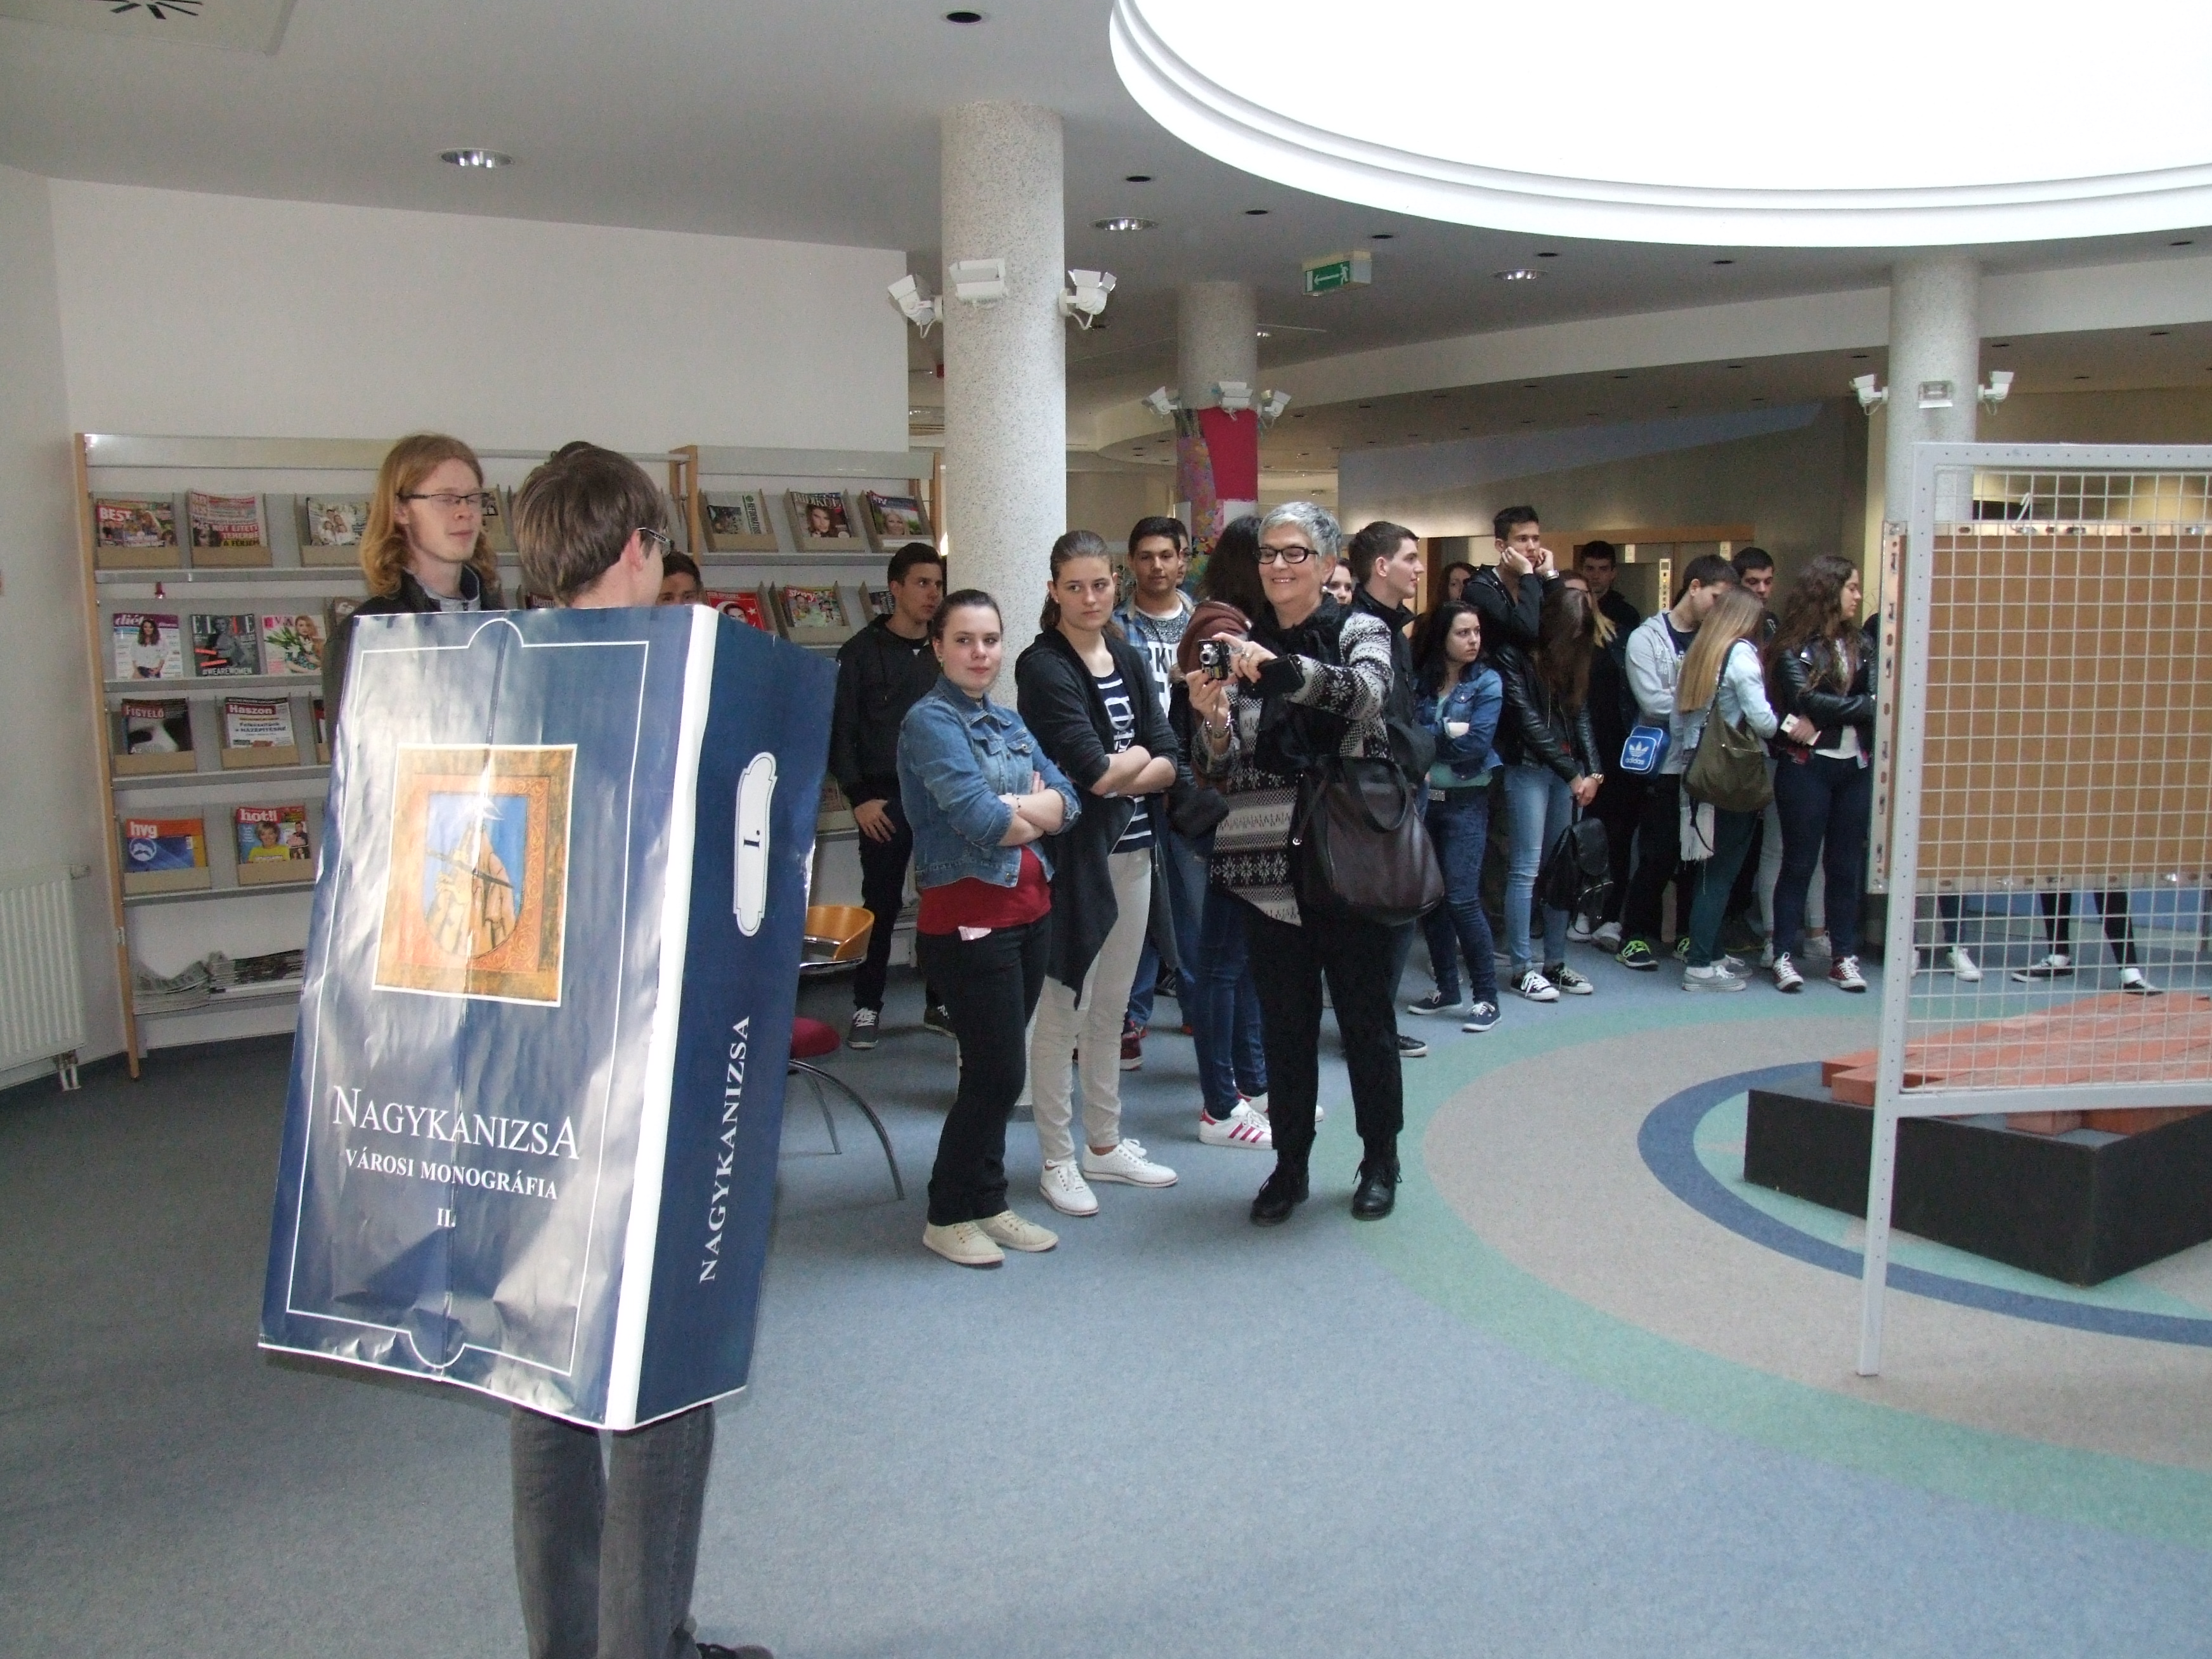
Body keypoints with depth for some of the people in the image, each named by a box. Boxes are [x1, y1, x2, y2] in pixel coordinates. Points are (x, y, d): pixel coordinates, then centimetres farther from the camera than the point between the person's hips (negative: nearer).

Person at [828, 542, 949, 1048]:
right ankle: (867, 1006, 15)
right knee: (881, 905, 3)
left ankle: (942, 1001, 17)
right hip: (886, 800, -3)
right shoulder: (862, 651, 0)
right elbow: (841, 730, -2)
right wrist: (859, 796, -9)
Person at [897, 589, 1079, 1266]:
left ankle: (987, 1203, 26)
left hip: (1029, 910, 7)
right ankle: (947, 1216, 14)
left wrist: (1015, 808, -14)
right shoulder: (930, 720, -10)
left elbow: (1067, 803, 4)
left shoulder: (1008, 721, 14)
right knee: (996, 1075, -3)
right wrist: (1036, 812, -3)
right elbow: (978, 819, -21)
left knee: (997, 1073, 14)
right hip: (969, 918, -7)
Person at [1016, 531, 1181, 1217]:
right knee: (1062, 1012, 1)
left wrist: (1114, 772, -13)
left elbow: (1169, 762, 3)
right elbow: (1092, 770, -19)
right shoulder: (1043, 667, -10)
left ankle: (1104, 1144, 27)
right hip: (1073, 855, -7)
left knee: (1110, 1010, 15)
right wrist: (1138, 757, -1)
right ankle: (1058, 1161, 13)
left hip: (1131, 852, 7)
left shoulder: (1128, 659, 11)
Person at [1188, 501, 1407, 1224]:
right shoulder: (1242, 645, 7)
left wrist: (1277, 668, -39)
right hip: (1267, 866, 2)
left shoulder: (1360, 631, 0)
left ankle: (1380, 1161, 26)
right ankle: (1290, 1164, 24)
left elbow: (1364, 693, -24)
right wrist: (1211, 716, -20)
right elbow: (1222, 767, 3)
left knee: (1365, 1014, 10)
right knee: (1285, 1021, 10)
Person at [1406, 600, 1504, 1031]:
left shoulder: (1487, 682, -1)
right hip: (1424, 797, 3)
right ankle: (1446, 988, 21)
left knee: (1461, 898, -9)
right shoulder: (1419, 680, 5)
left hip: (1465, 801, -3)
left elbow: (1477, 743, -13)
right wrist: (1447, 730, -16)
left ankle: (1486, 996, 3)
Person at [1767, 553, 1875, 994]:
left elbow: (1876, 699, -2)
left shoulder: (1861, 645, 10)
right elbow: (1809, 700, -15)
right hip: (1806, 767, -4)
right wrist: (1866, 706, -12)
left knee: (1847, 864, 9)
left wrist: (1826, 718, -18)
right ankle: (1785, 956, 7)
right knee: (1799, 863, 1)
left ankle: (1845, 956, 16)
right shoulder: (1792, 647, -3)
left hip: (1856, 767, 5)